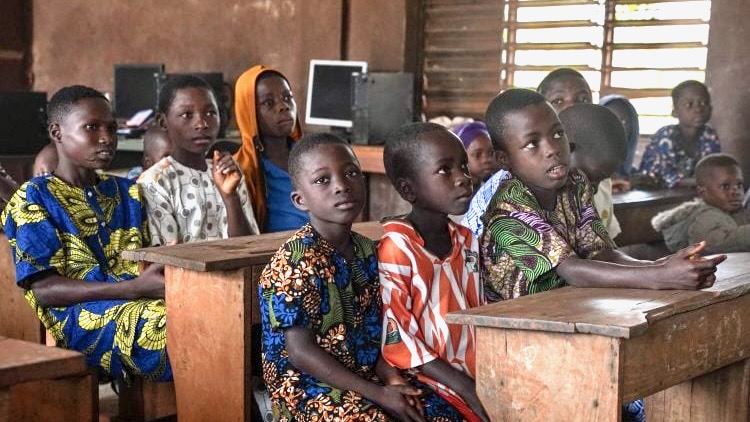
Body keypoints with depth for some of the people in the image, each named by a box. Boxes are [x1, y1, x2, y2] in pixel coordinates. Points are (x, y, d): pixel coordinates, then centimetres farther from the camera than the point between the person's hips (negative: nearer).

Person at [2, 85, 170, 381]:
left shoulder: (127, 192, 24)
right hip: (80, 318, -6)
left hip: (144, 302, 6)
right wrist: (134, 288, -17)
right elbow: (44, 289, -6)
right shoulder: (34, 198, 6)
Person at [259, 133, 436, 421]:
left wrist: (391, 378, -10)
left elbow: (372, 330, 10)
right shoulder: (294, 263, -17)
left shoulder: (367, 251, 5)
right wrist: (379, 395, -19)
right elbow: (301, 352, -19)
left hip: (368, 377, 7)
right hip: (311, 389, -7)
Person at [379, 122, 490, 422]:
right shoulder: (397, 248, -12)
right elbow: (396, 339, -14)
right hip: (431, 382, -6)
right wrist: (468, 390, -16)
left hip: (478, 372, 6)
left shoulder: (467, 240, 8)